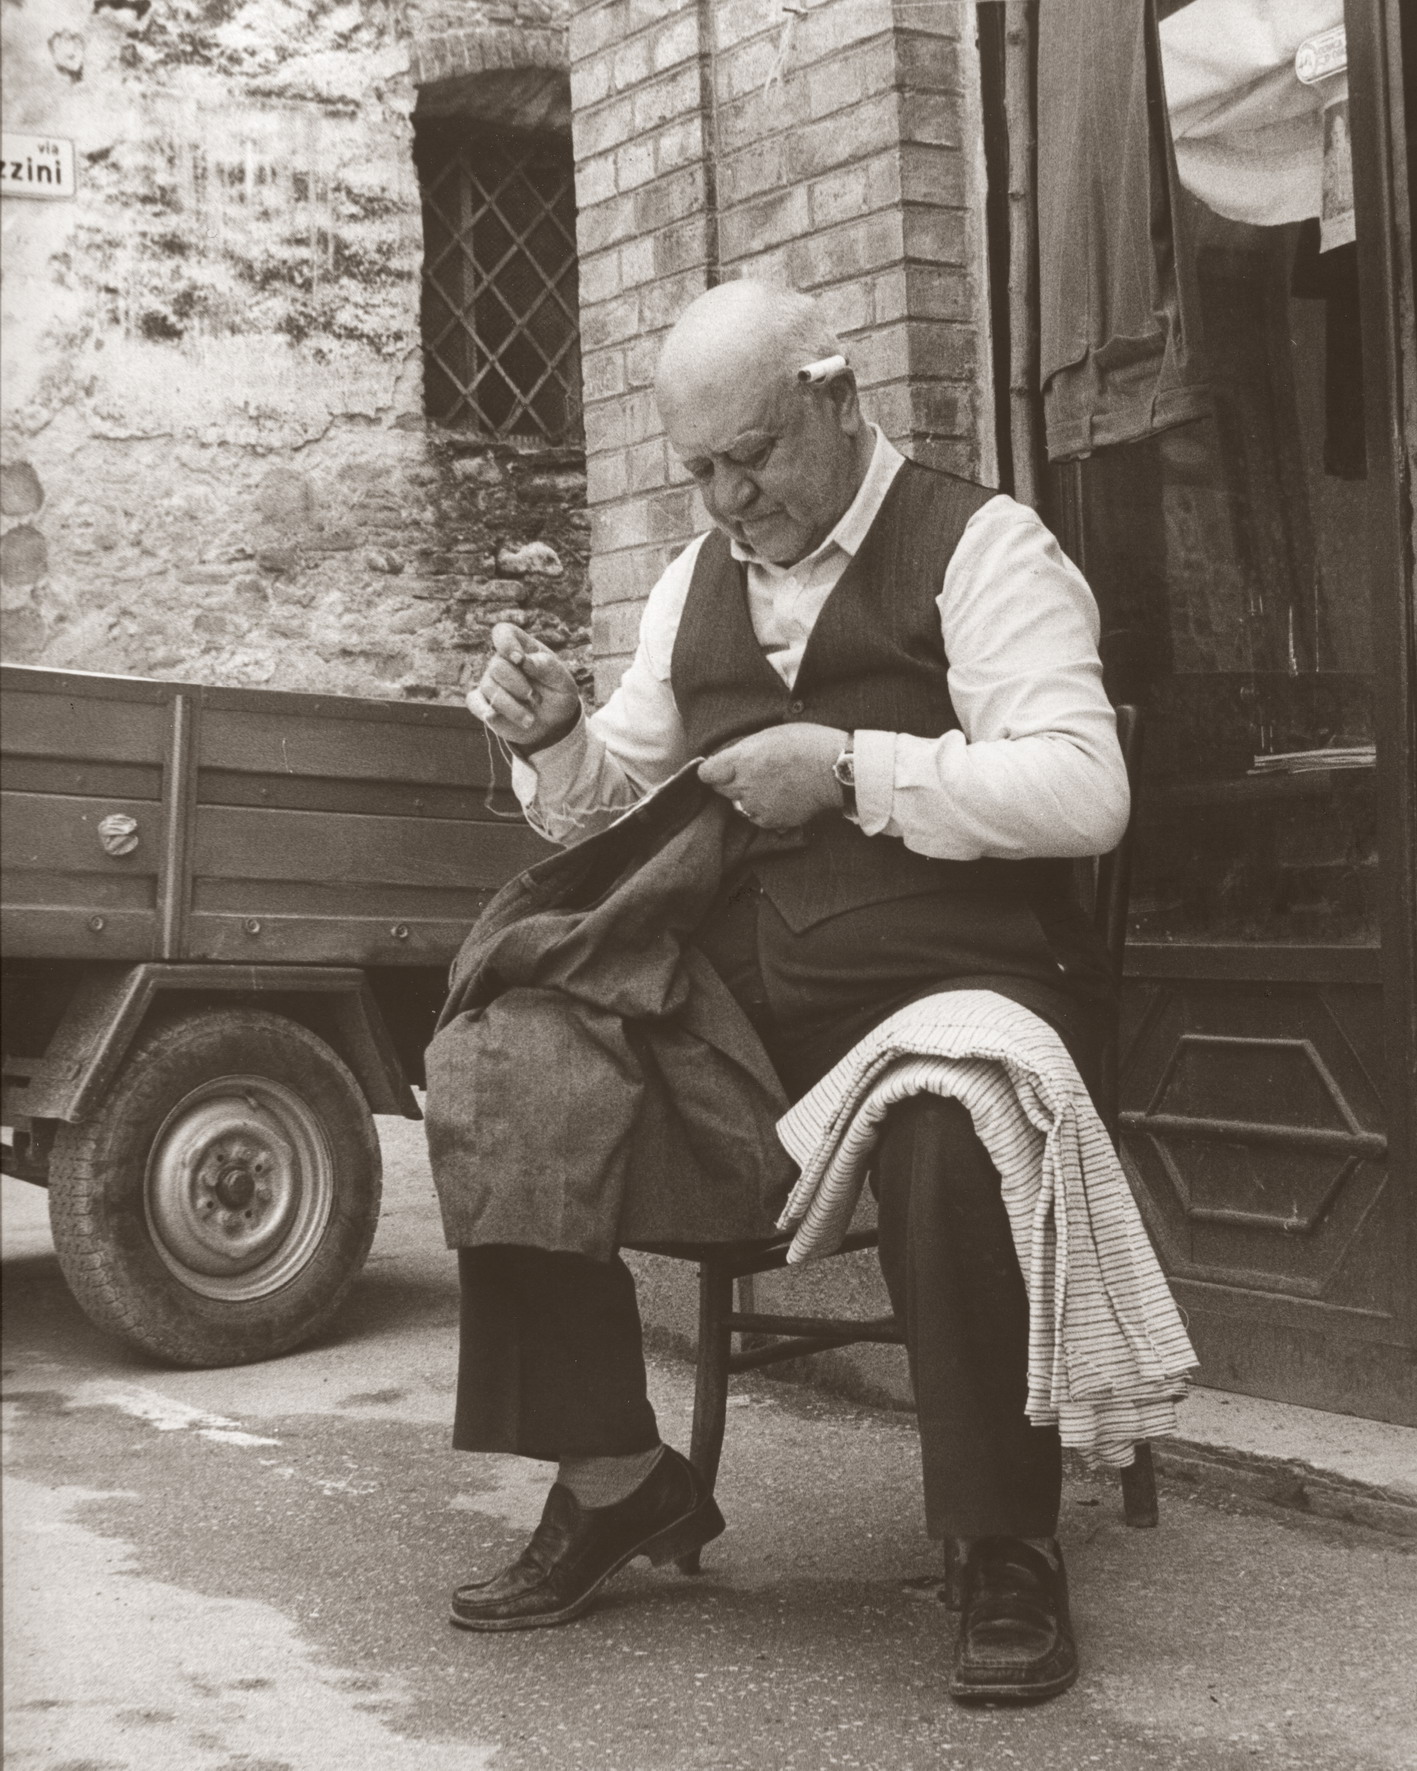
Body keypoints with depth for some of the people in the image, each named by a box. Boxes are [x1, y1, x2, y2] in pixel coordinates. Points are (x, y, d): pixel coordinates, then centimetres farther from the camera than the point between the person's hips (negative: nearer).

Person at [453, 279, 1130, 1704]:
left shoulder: (980, 546, -2)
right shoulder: (694, 584, 17)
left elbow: (1085, 792, -15)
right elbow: (612, 812, 23)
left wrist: (851, 766, -17)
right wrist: (556, 742, 1)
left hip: (953, 977, -6)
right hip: (735, 986, 6)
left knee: (950, 1147, -38)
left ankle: (1010, 1552, -14)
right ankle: (614, 1478, 3)